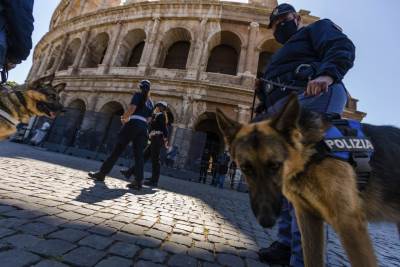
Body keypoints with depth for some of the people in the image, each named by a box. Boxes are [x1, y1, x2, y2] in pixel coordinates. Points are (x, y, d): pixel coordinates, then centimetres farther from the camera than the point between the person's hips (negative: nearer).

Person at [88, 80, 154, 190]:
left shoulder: (138, 94, 4)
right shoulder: (151, 103, 21)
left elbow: (132, 108, -12)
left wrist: (124, 117, 5)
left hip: (133, 124, -5)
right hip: (143, 128, 5)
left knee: (117, 151, 1)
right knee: (138, 155, -1)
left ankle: (102, 173, 10)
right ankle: (138, 181, -7)